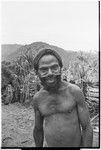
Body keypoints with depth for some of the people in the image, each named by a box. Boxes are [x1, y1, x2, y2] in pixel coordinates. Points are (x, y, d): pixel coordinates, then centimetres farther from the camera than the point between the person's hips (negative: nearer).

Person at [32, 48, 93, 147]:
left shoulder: (75, 91, -15)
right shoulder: (37, 98, -6)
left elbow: (87, 128, -11)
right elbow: (38, 129, 7)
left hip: (75, 145, -2)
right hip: (49, 145, 3)